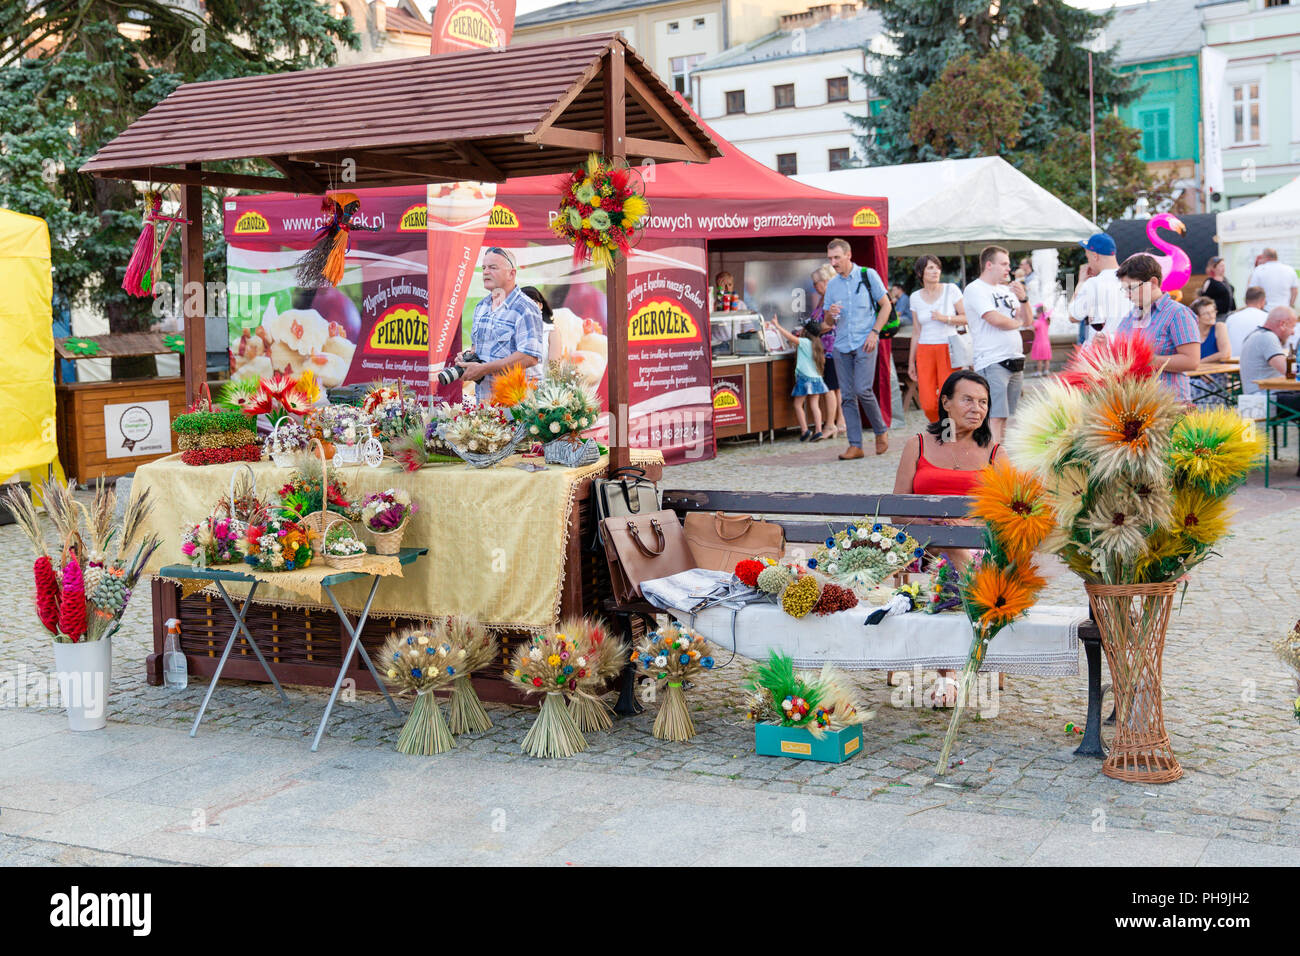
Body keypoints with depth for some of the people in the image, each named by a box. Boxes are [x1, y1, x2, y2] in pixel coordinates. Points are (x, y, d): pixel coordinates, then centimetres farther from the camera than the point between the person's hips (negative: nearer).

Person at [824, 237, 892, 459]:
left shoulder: (868, 275, 1)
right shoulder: (832, 284, 13)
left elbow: (886, 305, 3)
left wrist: (874, 332, -8)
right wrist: (830, 313, -7)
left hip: (864, 343, -4)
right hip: (841, 345, 5)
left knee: (862, 389, -15)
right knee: (847, 395, 1)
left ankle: (880, 432, 8)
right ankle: (855, 446, 4)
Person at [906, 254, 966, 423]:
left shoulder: (951, 290, 1)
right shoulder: (915, 297, 9)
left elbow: (967, 318, 1)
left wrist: (945, 318, -14)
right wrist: (911, 362, 14)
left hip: (948, 350, -2)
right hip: (925, 352, 2)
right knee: (928, 405, -5)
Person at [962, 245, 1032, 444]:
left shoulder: (1007, 290, 19)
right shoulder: (975, 289, -5)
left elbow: (1028, 321, 17)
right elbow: (995, 319, -17)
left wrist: (1023, 299, -2)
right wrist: (1017, 323, 2)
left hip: (1015, 360, 8)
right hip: (992, 362, -8)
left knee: (1005, 416, 8)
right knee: (995, 416, -14)